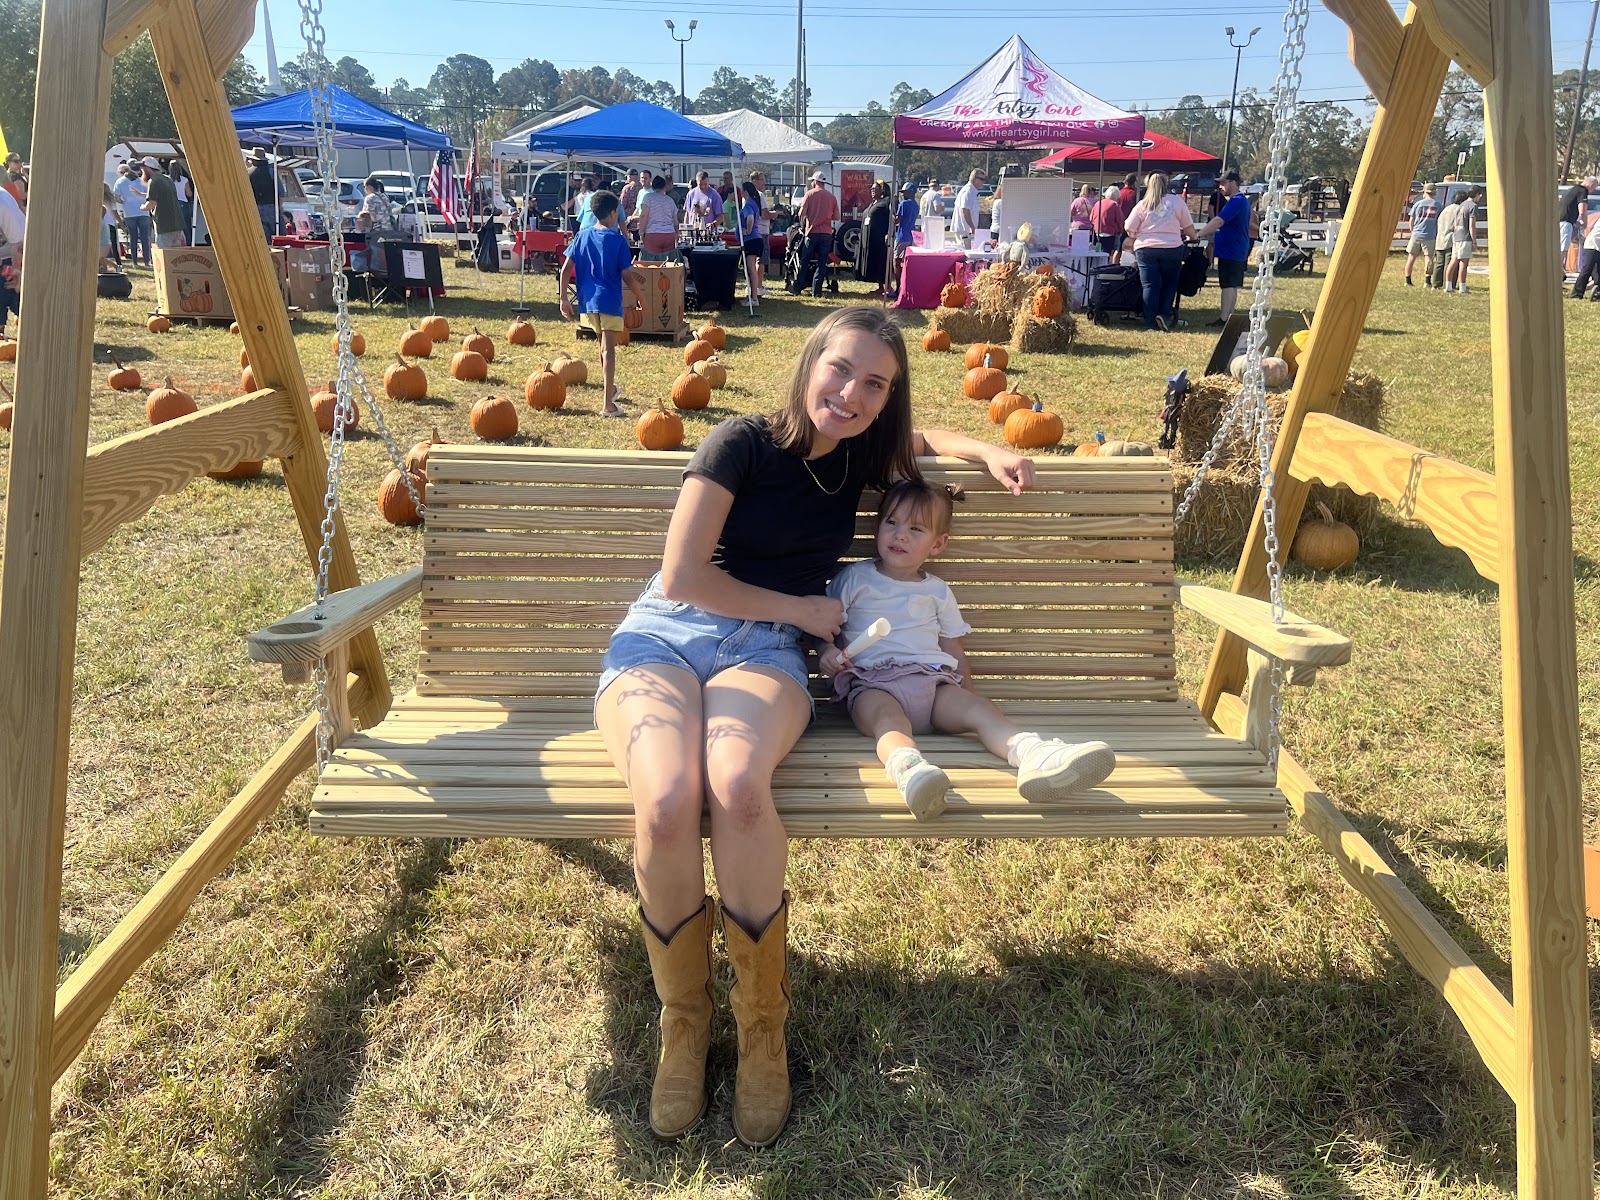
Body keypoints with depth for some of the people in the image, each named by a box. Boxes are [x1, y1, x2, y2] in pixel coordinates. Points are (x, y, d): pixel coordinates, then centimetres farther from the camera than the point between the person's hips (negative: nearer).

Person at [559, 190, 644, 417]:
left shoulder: (582, 236, 6)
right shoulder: (617, 239, -8)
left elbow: (565, 269, 2)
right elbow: (627, 275, -9)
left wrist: (564, 298, 7)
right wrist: (640, 297, 5)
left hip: (587, 300, 5)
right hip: (609, 300, -5)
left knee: (603, 345, 24)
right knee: (608, 349, -6)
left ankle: (610, 388, 40)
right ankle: (608, 405, -11)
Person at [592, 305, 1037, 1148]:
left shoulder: (859, 457, 13)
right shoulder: (745, 441, -1)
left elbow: (918, 440, 38)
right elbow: (682, 577, -5)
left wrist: (985, 454, 18)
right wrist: (800, 609, 1)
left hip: (762, 650, 2)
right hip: (664, 634, -2)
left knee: (737, 788, -37)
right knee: (666, 800, -36)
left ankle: (763, 1028, -19)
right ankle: (683, 1024, -12)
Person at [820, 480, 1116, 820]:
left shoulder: (938, 592, 23)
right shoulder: (853, 578, 16)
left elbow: (955, 651, 24)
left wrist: (969, 695, 10)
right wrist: (826, 652, -9)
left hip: (932, 681, 3)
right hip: (872, 683, -3)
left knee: (978, 708, -26)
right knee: (887, 714, -38)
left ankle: (1034, 755, -54)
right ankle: (907, 767, -71)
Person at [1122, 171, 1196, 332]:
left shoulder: (1142, 205, 2)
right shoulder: (1177, 201, 3)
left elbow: (1130, 231, 1)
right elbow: (1189, 228, 7)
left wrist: (1137, 238, 21)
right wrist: (1193, 237, 27)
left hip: (1145, 248, 0)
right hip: (1172, 248, 0)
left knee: (1150, 286, 4)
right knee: (1170, 283, 15)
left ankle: (1151, 322, 1)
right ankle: (1165, 314, -1)